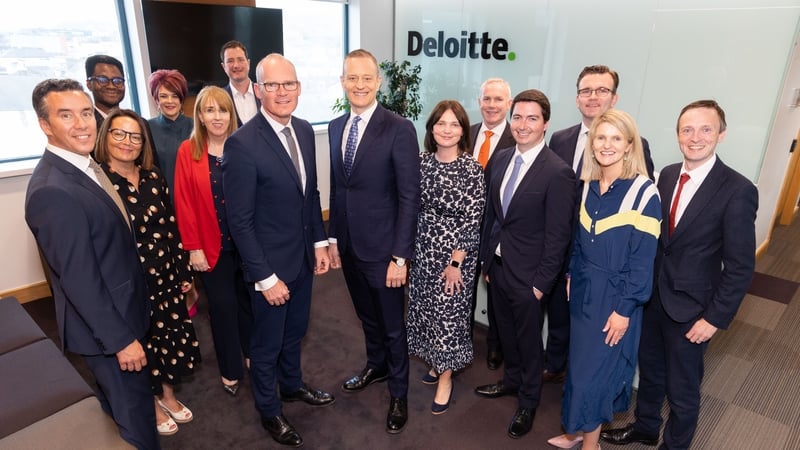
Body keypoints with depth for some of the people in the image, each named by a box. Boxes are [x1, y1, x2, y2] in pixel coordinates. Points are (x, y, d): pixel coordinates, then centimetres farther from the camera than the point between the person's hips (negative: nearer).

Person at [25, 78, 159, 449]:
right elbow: (78, 280, -25)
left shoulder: (85, 165, 3)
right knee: (135, 414, 10)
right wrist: (121, 338, -19)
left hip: (119, 310, 9)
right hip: (104, 325, -9)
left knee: (118, 408, 29)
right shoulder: (52, 190, -27)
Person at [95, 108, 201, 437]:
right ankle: (152, 406, 38)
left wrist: (184, 272, 7)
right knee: (143, 343, 14)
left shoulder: (153, 178, 1)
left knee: (172, 337, 17)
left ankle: (167, 394, 42)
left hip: (166, 277, 5)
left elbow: (172, 228, 6)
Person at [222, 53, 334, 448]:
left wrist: (319, 242, 7)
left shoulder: (305, 131, 0)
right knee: (267, 343, 15)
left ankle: (292, 385, 50)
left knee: (294, 331, 25)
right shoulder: (242, 143, -22)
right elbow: (239, 221, -20)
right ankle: (269, 410, 39)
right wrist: (265, 277, -18)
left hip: (303, 256, 6)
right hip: (270, 263, -6)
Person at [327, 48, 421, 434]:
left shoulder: (399, 130, -14)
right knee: (367, 315, 24)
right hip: (348, 246, 6)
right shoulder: (336, 127, 6)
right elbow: (336, 188, 11)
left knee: (393, 324, 12)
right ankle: (376, 366, 49)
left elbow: (409, 197, -15)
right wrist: (333, 238, 11)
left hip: (383, 249, -5)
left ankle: (398, 393, 33)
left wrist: (400, 256, -16)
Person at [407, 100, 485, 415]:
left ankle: (445, 377, 25)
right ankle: (438, 362, 39)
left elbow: (472, 219, -15)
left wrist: (456, 262, -16)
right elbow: (414, 207, 7)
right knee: (426, 308, 16)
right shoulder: (423, 162, 1)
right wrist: (409, 247, 7)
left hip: (454, 253, -5)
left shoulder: (471, 169, -14)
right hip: (423, 250, 5)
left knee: (449, 312, 6)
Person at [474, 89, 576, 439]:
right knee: (505, 330, 24)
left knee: (528, 339, 14)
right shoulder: (499, 159, 1)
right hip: (497, 265, 6)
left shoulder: (558, 173, -18)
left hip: (527, 273, -6)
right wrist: (485, 259, 8)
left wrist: (542, 282, -14)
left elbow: (558, 235, -16)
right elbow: (489, 212, 7)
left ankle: (528, 401, 37)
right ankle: (511, 380, 49)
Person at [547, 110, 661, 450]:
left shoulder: (644, 192, -15)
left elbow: (642, 259, -15)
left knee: (595, 370, 5)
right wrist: (571, 278, 11)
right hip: (583, 291, 5)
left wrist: (624, 308, -15)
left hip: (615, 298, -5)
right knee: (580, 365, 16)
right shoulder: (587, 186, 2)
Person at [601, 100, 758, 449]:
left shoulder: (738, 191, -17)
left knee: (682, 389, 14)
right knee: (649, 371, 24)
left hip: (691, 308, -5)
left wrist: (715, 318, -14)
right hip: (652, 296, 5)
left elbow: (740, 266, -15)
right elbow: (655, 235, 6)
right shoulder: (667, 175, 0)